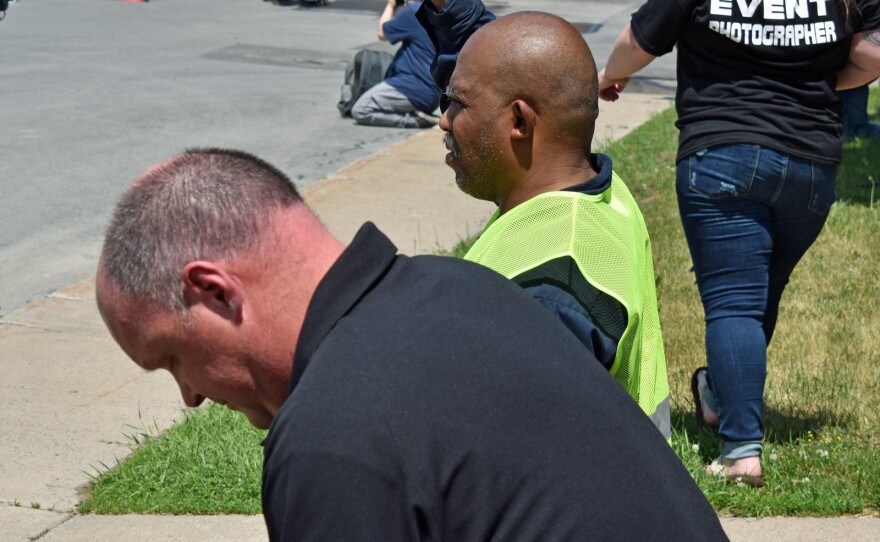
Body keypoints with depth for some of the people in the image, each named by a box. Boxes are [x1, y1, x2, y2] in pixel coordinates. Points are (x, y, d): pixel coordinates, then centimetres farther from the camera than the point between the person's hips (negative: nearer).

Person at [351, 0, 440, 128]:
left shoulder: (415, 11, -15)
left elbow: (383, 33, 1)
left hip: (414, 88, -9)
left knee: (360, 111, -6)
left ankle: (415, 120, -13)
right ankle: (421, 114, 4)